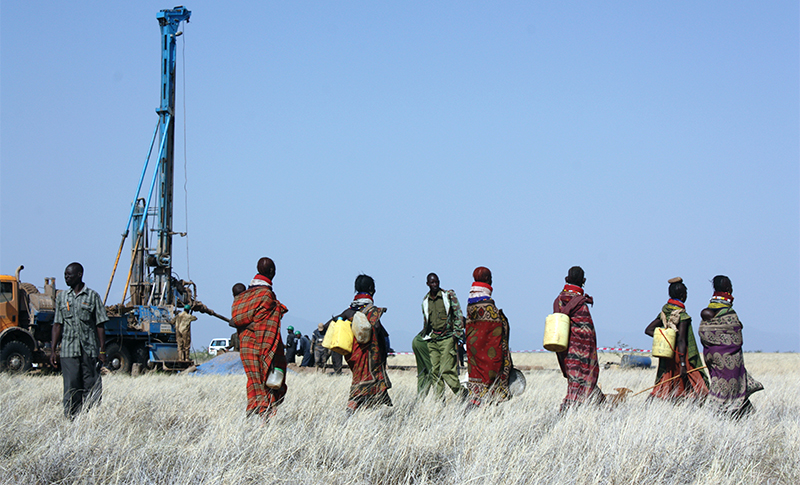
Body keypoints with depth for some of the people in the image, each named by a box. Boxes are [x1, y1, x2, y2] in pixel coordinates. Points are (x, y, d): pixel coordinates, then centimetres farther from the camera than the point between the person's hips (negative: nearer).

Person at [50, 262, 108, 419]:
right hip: (68, 351, 2)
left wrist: (102, 350, -4)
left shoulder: (92, 296, 3)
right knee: (71, 388, -2)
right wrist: (54, 350, 4)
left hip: (90, 351, -1)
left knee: (92, 388, 0)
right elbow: (57, 325, 11)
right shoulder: (61, 297, 11)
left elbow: (100, 325, 2)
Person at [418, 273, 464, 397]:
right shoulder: (425, 300, 15)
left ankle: (461, 393, -4)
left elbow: (458, 314, 0)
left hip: (447, 338, -5)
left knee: (446, 370, -14)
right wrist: (424, 335, 21)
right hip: (432, 339, 5)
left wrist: (457, 332, -7)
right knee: (435, 370, 0)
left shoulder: (449, 295, 1)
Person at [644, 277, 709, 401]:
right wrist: (682, 365, -19)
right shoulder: (682, 315, -14)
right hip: (681, 355, -7)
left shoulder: (664, 312, 7)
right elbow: (681, 341, -18)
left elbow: (648, 330, 9)